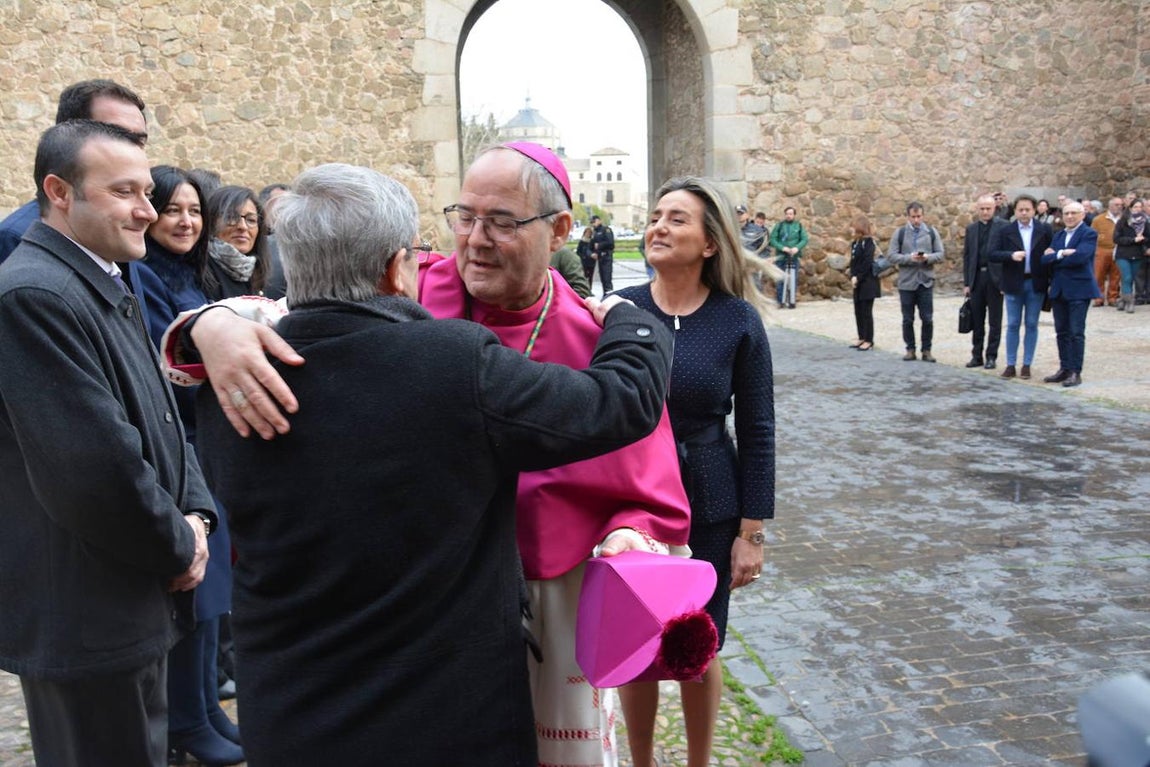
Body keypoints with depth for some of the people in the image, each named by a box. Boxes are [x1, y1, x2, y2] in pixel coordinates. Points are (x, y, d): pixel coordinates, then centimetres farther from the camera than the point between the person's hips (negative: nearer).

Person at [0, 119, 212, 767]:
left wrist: (196, 515, -2)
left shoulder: (112, 291, 11)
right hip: (85, 622, -9)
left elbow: (160, 418, 14)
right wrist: (178, 546, -12)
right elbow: (96, 465, -27)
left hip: (137, 605, 9)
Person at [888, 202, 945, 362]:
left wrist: (928, 257, -16)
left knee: (927, 319, 1)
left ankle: (926, 350, 11)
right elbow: (892, 255, -3)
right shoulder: (900, 232, 2)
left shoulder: (931, 232, 6)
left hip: (926, 282, 1)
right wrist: (909, 258, -17)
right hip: (906, 282, 0)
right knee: (908, 319, 6)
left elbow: (940, 254, 4)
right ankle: (910, 349, 17)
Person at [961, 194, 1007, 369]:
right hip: (976, 278, 4)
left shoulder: (1003, 226, -3)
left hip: (995, 278, -4)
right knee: (977, 321, 8)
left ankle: (991, 356, 10)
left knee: (994, 321, 3)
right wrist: (966, 282, 6)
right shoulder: (971, 229, 10)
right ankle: (977, 355, 16)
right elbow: (966, 256, 11)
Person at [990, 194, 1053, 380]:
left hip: (1036, 283, 0)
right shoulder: (1005, 231, 0)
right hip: (1014, 283, 0)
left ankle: (1027, 365, 14)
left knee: (1031, 325, 6)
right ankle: (1010, 365, 11)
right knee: (1012, 325, 4)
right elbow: (993, 255, -7)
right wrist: (1011, 255, -22)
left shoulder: (1045, 230, 1)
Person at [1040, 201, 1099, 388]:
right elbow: (1045, 259, 3)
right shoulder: (1058, 236, 16)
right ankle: (1064, 369, 16)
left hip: (1079, 290, -6)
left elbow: (1079, 256, -20)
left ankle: (1076, 372, -2)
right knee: (1062, 332, 9)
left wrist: (1055, 257, -7)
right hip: (1059, 289, 6)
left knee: (1076, 332, -5)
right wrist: (1062, 254, -14)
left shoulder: (1089, 234, -4)